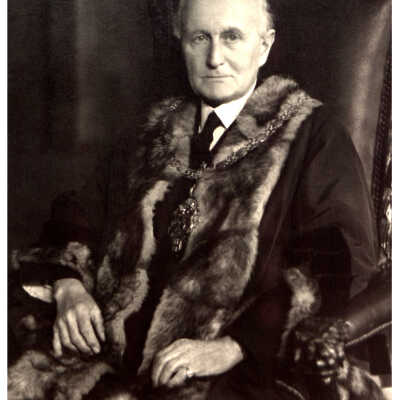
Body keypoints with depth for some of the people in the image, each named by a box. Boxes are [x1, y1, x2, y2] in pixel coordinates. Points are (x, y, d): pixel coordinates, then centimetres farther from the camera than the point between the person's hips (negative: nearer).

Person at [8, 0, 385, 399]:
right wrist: (68, 285, -1)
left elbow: (338, 264, -8)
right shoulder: (150, 139, 17)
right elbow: (77, 218, 21)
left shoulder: (313, 137, 2)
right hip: (116, 349, 4)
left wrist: (233, 346, -18)